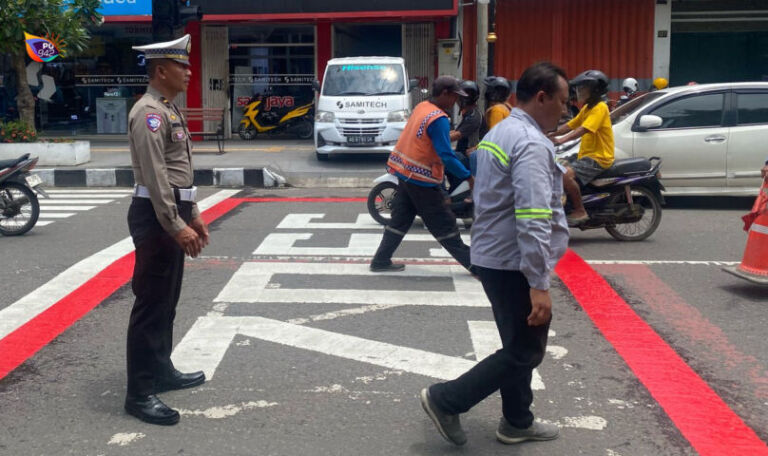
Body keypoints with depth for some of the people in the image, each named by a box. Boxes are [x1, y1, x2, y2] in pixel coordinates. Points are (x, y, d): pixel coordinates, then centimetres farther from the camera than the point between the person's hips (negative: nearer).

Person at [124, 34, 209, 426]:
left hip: (173, 215, 10)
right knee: (150, 304, -6)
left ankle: (162, 371, 30)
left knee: (166, 301, 17)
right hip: (156, 217, -10)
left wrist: (193, 216, 19)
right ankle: (140, 393, -1)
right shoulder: (149, 113, -15)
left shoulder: (169, 110, 16)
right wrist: (176, 227, -24)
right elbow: (155, 177, -22)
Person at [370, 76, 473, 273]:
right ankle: (472, 262, 11)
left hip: (404, 173, 9)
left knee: (400, 219, 14)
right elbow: (446, 156, -24)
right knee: (443, 224, 0)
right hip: (421, 179, -8)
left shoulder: (421, 107, 6)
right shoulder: (439, 119, -21)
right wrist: (468, 177, -20)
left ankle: (381, 260, 16)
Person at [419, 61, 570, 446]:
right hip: (514, 264, -10)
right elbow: (533, 221, -28)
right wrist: (539, 284, -28)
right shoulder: (531, 144, -20)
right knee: (525, 352, 2)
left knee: (518, 346, 19)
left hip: (493, 256, 10)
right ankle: (445, 399, 5)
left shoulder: (499, 133, 12)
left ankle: (517, 423, 28)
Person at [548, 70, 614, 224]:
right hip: (587, 156, 10)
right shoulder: (586, 108, 17)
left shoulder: (600, 108, -13)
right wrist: (550, 135, 5)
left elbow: (583, 129, -26)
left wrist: (562, 140, -37)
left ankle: (580, 211, -19)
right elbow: (570, 125, 16)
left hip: (599, 158, -10)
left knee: (567, 174, -28)